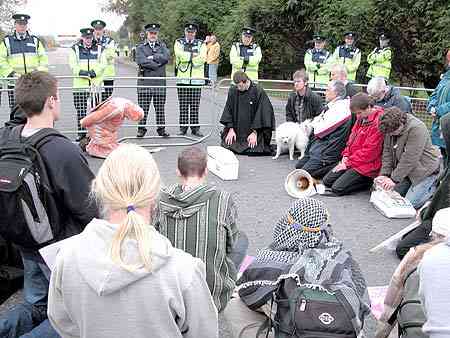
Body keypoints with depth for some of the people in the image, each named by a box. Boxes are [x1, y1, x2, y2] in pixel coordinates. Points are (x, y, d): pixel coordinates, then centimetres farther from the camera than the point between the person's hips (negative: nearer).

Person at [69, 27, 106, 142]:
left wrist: (95, 72, -15)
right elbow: (72, 64, -1)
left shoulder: (99, 49, 11)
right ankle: (81, 132, 11)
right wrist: (81, 72, -18)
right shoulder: (75, 49, 8)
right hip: (80, 84, 0)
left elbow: (103, 64, 1)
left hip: (96, 83, 0)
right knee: (80, 109, 2)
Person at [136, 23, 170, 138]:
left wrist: (152, 57, -7)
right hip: (144, 82, -1)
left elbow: (166, 57, -5)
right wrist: (157, 65, -7)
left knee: (160, 107, 5)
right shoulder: (140, 47, 10)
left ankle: (161, 129, 12)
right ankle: (141, 129, 9)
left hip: (160, 82, 1)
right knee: (143, 107, 0)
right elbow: (141, 61, -9)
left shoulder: (162, 45, 15)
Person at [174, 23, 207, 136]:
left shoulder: (201, 44, 10)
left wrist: (187, 57, -8)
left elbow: (202, 59, -8)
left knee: (195, 106, 2)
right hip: (182, 78, 0)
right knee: (183, 105, 2)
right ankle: (183, 127, 10)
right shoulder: (178, 42, 10)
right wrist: (194, 55, -8)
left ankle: (195, 128, 10)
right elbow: (180, 55, -11)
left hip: (196, 79, 0)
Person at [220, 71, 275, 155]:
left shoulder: (259, 92, -12)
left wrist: (254, 132, -15)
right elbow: (228, 110, 4)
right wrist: (231, 129, -5)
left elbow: (261, 113, -11)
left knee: (253, 151, -18)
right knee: (226, 147, -10)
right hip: (236, 129, 4)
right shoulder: (233, 91, -1)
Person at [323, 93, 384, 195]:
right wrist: (346, 156, 3)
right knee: (327, 181, 5)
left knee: (337, 188, -16)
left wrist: (349, 162, -15)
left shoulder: (378, 122, -21)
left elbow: (369, 151, -21)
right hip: (351, 160, 9)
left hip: (366, 165, -9)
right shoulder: (361, 118, 7)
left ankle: (369, 181, 0)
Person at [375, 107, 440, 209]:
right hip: (405, 170, 7)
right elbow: (387, 152, -1)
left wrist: (394, 179, -24)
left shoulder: (417, 128, -27)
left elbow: (410, 159, -27)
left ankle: (434, 187, 12)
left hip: (424, 171, -7)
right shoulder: (391, 127, -5)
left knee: (410, 203, -12)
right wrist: (384, 174, -11)